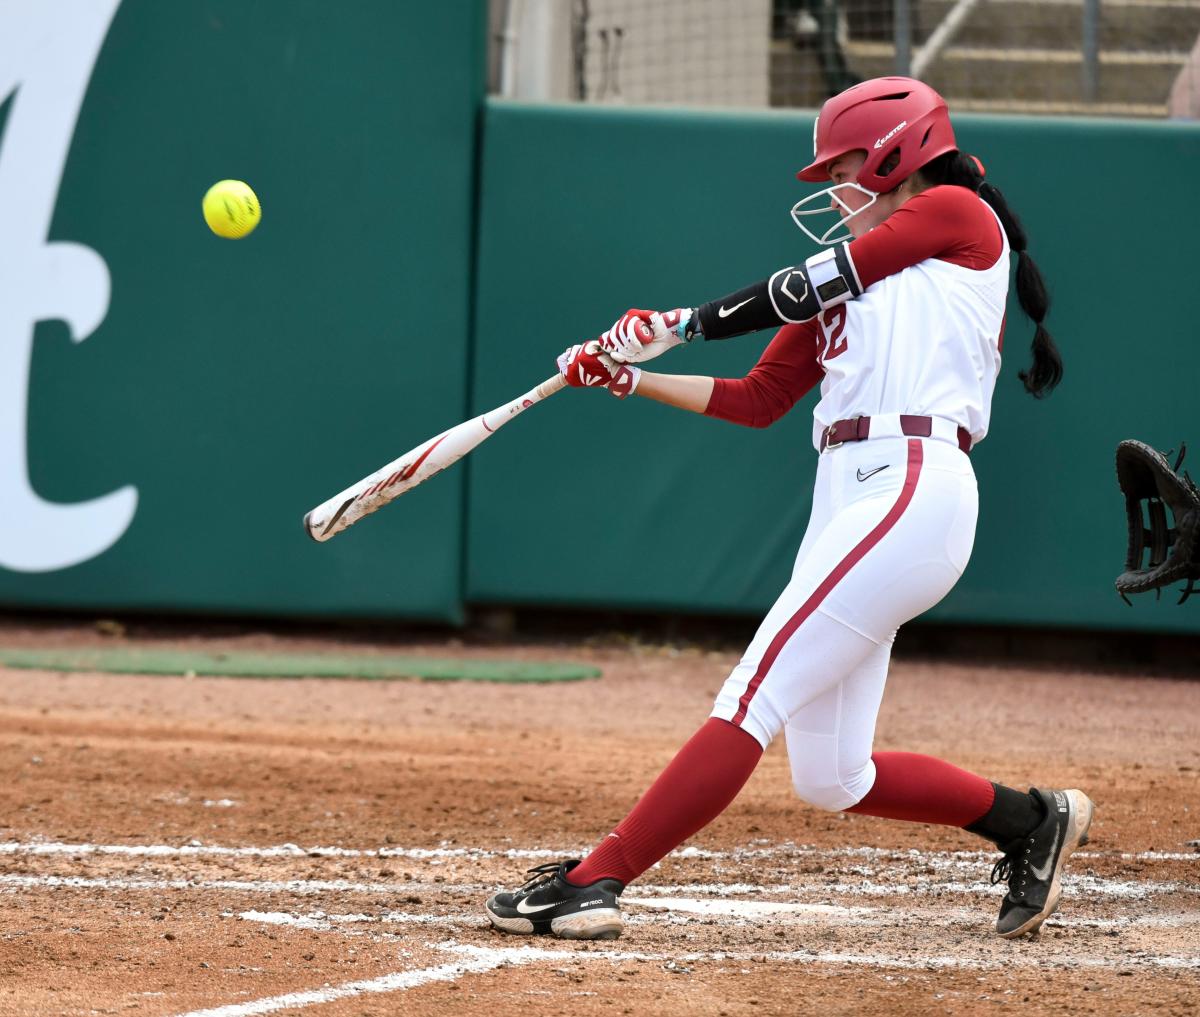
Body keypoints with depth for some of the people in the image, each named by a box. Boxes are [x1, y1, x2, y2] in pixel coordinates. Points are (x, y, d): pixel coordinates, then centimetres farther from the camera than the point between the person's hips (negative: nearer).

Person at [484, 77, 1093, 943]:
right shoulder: (848, 274, 26)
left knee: (753, 700, -15)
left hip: (913, 490, -9)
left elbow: (808, 287, -2)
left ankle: (593, 882, -21)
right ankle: (1034, 821, 22)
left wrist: (677, 324, 4)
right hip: (848, 499, 9)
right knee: (831, 779, 6)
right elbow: (758, 401, 23)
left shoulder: (960, 217, 4)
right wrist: (631, 378, 15)